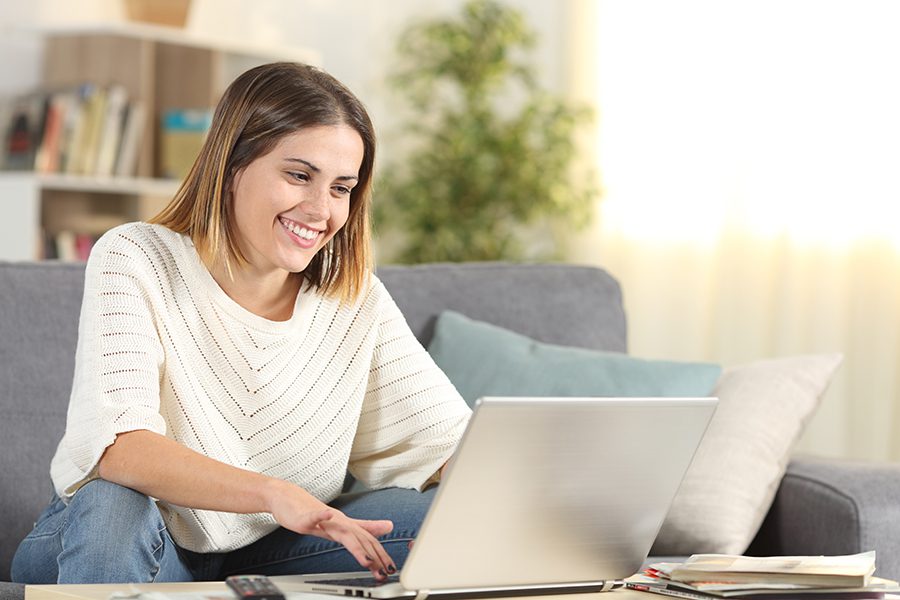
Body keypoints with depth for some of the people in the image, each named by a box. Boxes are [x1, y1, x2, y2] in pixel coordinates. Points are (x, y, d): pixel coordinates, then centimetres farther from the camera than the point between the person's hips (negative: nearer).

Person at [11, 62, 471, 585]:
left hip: (269, 553, 3)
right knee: (112, 504, -37)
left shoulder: (356, 299, -5)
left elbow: (451, 442, -7)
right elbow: (116, 444, -30)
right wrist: (272, 494, -45)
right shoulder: (135, 261, -16)